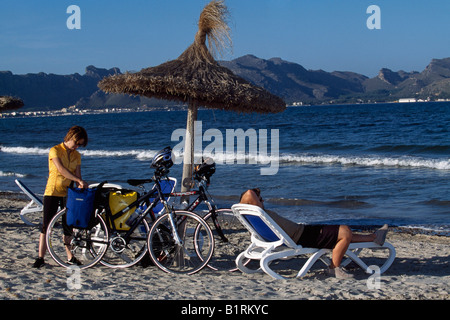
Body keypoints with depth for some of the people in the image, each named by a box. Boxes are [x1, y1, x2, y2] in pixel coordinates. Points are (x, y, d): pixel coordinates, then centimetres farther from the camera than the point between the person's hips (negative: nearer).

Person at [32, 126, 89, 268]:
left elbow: (77, 175, 4)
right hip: (52, 192, -4)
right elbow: (61, 169, -22)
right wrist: (79, 180, -29)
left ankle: (70, 257, 13)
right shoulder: (55, 150, -8)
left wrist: (80, 188, -14)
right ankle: (40, 258, 0)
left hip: (68, 193, 5)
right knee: (46, 225, -3)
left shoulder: (76, 155, 9)